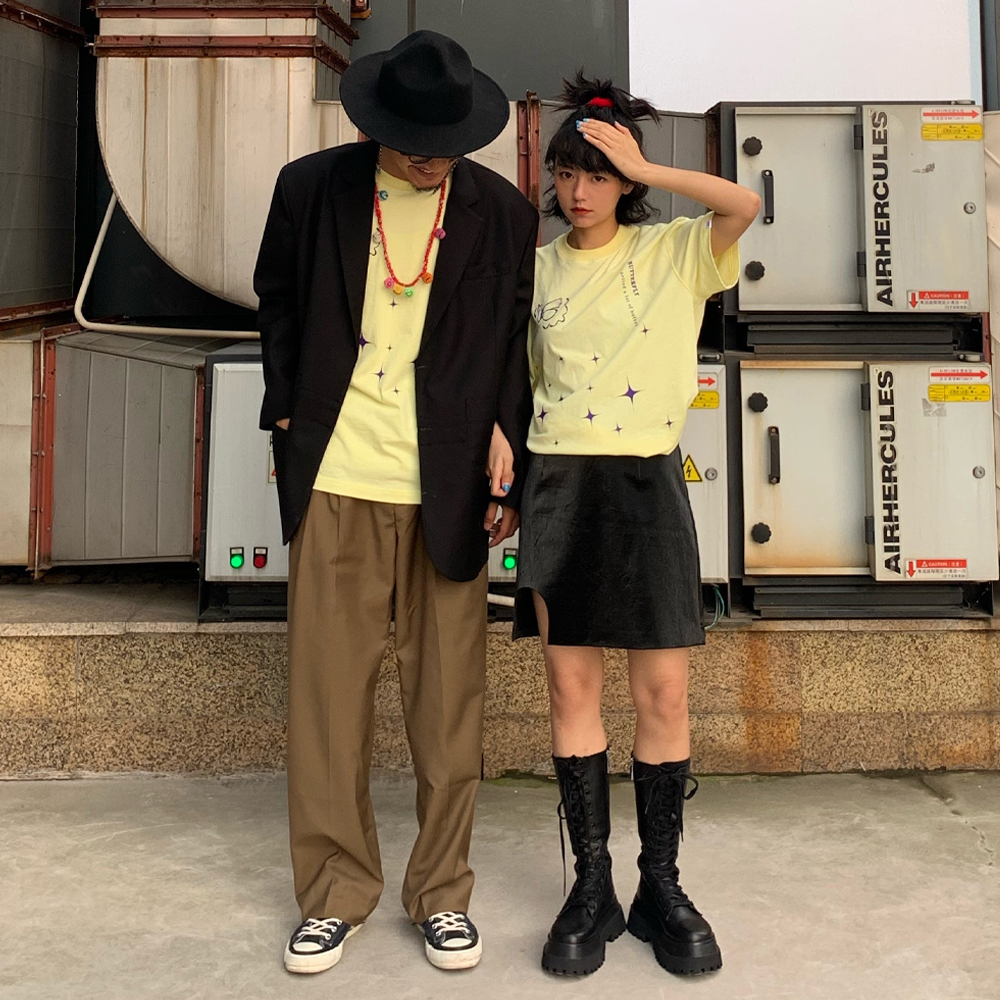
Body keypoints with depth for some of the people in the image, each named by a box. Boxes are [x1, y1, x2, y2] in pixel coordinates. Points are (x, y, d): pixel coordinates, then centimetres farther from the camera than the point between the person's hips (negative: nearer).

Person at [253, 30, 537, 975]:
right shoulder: (312, 187, 5)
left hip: (450, 487, 0)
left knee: (447, 693, 5)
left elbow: (516, 352, 8)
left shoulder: (502, 213, 4)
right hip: (334, 481, 1)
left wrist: (509, 475, 3)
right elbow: (277, 305, 16)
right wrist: (288, 419, 7)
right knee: (327, 688, 5)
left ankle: (442, 891, 22)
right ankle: (335, 890, 22)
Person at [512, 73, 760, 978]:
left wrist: (643, 167, -8)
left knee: (664, 691, 0)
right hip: (559, 482, 2)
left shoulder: (677, 253, 4)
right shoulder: (537, 268, 11)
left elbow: (746, 204, -16)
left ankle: (660, 886, 17)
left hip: (647, 480, -1)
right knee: (571, 686, 3)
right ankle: (592, 886, 17)